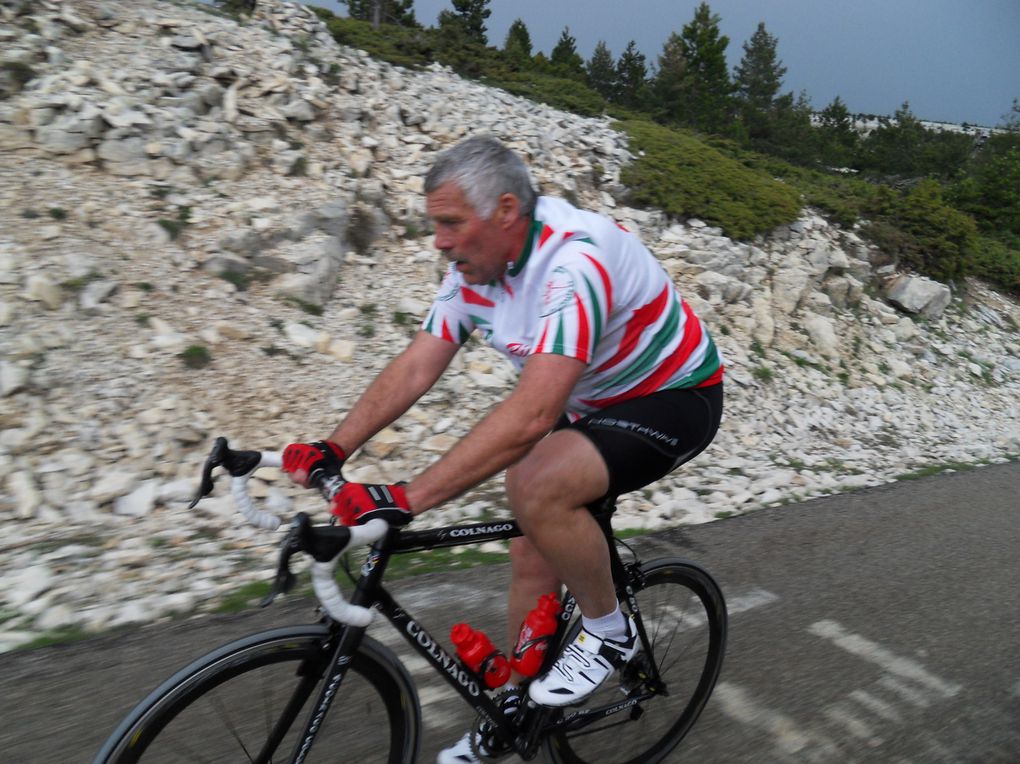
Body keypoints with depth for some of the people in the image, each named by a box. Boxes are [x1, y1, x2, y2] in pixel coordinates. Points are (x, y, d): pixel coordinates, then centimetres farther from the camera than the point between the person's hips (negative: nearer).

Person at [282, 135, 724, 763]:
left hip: (674, 399, -8)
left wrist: (405, 500, -42)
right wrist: (333, 449, -15)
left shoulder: (575, 260, -33)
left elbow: (531, 415, -41)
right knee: (533, 554, 5)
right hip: (593, 403, 8)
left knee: (538, 487, -32)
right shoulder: (475, 266, -7)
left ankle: (608, 632, -4)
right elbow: (415, 367, -5)